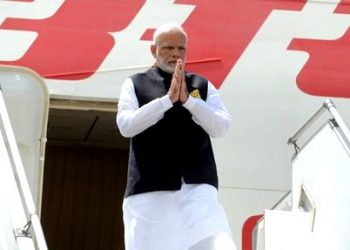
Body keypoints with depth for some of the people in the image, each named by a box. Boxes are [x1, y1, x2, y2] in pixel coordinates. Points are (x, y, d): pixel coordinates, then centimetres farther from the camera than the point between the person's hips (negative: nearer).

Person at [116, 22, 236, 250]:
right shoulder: (135, 84, 12)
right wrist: (168, 99, -11)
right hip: (149, 188, 0)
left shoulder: (203, 86, 16)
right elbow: (126, 125, -3)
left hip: (197, 185, 1)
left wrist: (187, 99, -9)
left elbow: (222, 127, 4)